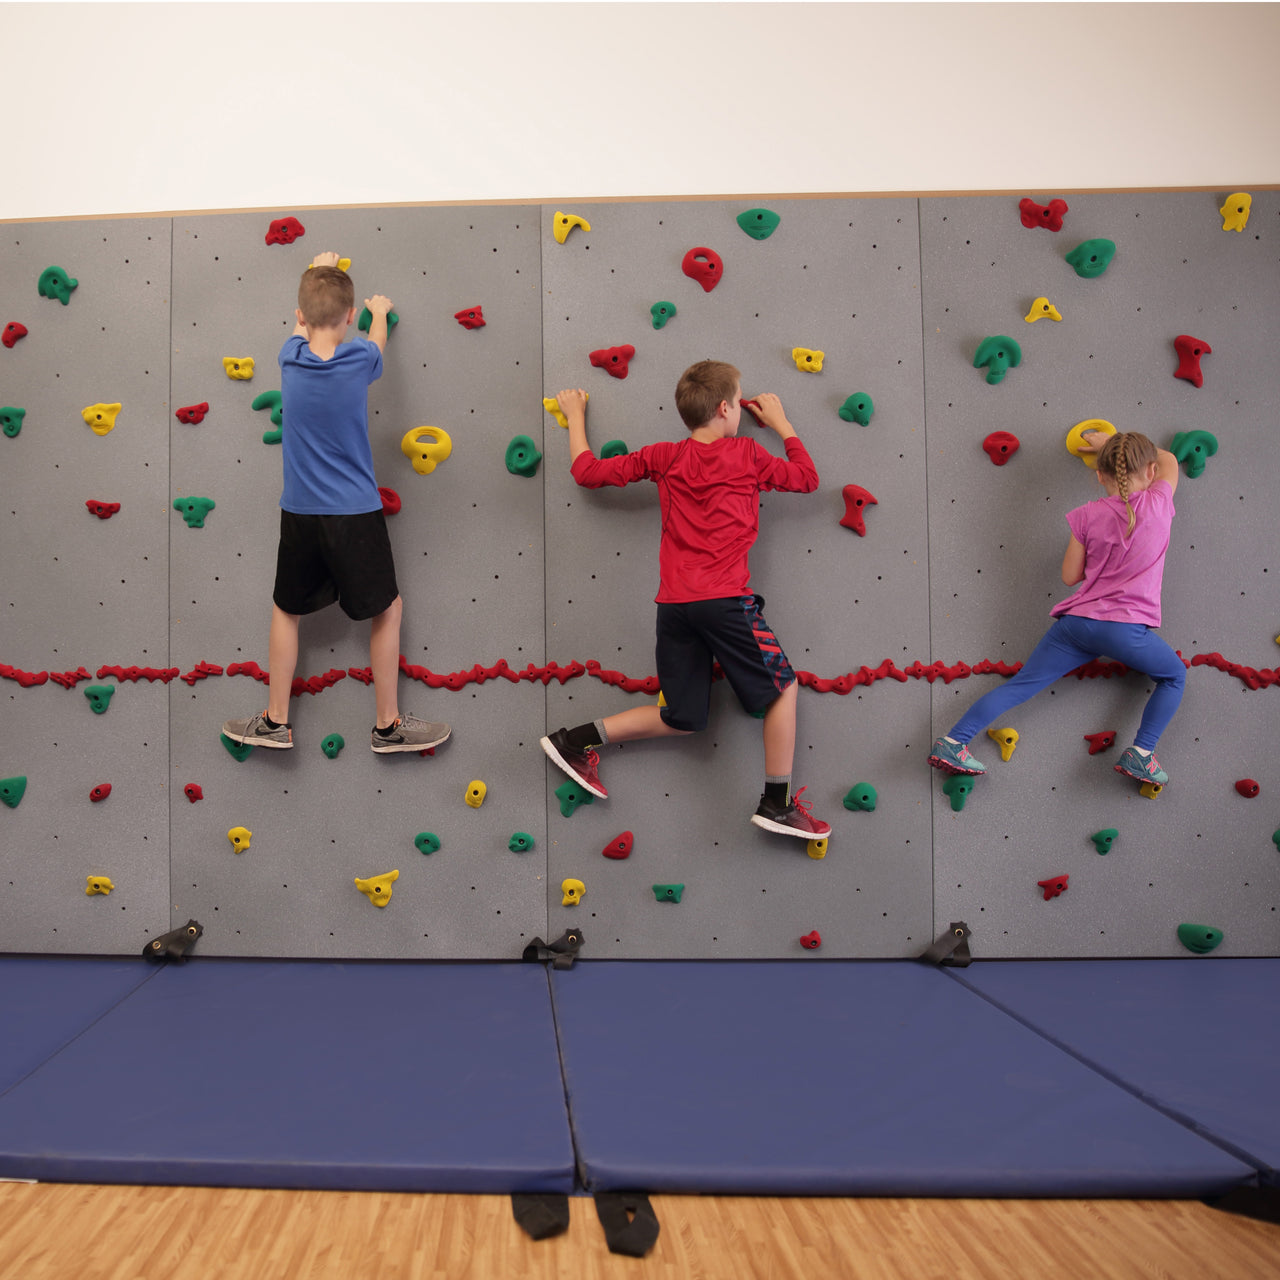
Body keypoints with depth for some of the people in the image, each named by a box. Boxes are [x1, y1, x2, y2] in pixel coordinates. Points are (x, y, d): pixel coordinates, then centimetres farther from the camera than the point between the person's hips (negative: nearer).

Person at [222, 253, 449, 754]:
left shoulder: (290, 359, -3)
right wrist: (380, 310, 38)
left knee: (285, 610, 18)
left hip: (299, 513, 3)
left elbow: (305, 327, 21)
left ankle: (276, 721, 25)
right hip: (356, 513, -3)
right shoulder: (359, 360, -10)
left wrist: (317, 275, 39)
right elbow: (377, 341, 15)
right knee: (387, 610, 10)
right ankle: (389, 725, 16)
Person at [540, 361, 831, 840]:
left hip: (673, 603, 5)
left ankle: (576, 740, 10)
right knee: (781, 687, 12)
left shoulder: (664, 456, 12)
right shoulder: (746, 453, 5)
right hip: (725, 598, -5)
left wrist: (575, 416, 28)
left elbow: (588, 472, 14)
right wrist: (781, 423, 30)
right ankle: (777, 803, 12)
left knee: (682, 719, 16)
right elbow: (806, 478, 19)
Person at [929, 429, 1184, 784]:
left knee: (1019, 686, 6)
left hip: (1075, 621, 2)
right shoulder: (1158, 503, 3)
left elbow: (1070, 576, 7)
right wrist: (1114, 443, 33)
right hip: (1126, 627, -2)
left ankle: (952, 742, -3)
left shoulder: (1089, 515, 4)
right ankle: (1141, 754, 10)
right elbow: (1169, 460, 26)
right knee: (1175, 676, 24)